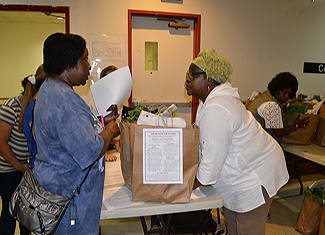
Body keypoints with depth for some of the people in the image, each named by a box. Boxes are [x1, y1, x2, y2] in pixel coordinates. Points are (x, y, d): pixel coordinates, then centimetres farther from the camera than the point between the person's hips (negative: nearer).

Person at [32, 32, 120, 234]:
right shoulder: (63, 100, -28)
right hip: (70, 196, -10)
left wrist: (100, 122, 8)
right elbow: (89, 152, -30)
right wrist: (110, 131, -13)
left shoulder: (50, 89, 7)